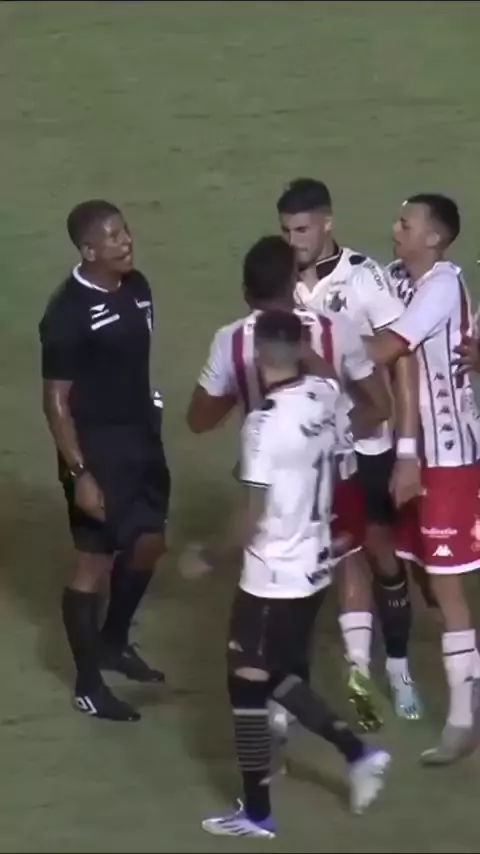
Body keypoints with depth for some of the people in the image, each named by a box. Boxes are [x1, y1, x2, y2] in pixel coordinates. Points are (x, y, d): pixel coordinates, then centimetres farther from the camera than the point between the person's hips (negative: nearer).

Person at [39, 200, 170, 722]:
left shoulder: (136, 287, 1)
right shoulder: (68, 312, -22)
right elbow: (56, 400, -18)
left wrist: (150, 425, 18)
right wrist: (79, 472, -21)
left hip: (141, 437, 8)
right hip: (96, 448, -8)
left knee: (148, 545, 20)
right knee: (94, 562, 2)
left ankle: (114, 643, 42)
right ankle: (88, 684, 14)